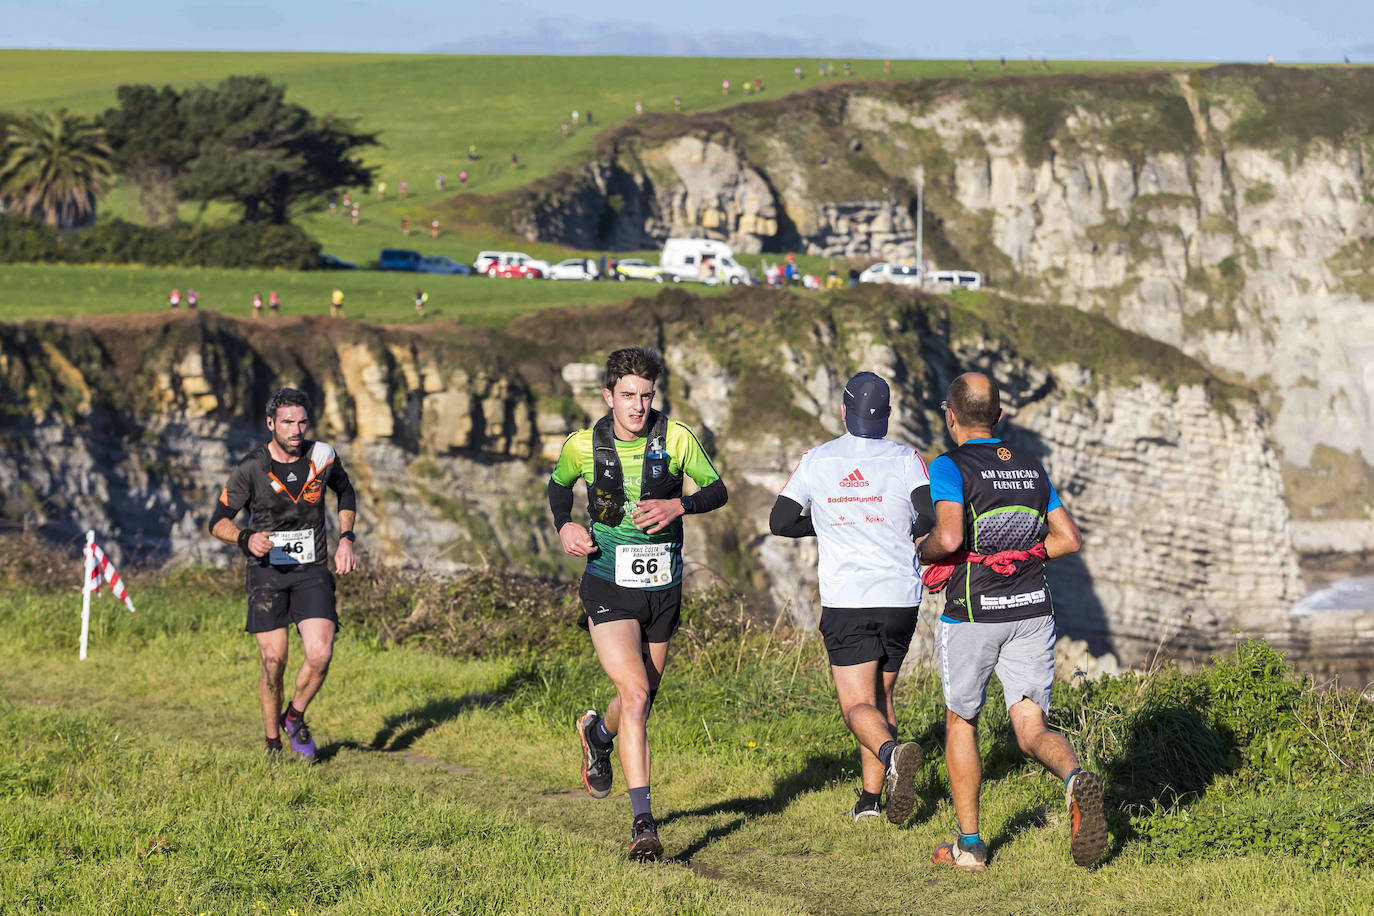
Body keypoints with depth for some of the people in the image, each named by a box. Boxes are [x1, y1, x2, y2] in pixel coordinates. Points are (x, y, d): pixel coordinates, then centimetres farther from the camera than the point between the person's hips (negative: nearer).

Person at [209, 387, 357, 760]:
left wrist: (345, 539, 7)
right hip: (267, 571, -2)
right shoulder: (251, 468, -9)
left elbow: (346, 494, 20)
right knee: (274, 660, -9)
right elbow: (219, 521, -3)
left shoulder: (323, 457, -1)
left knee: (320, 654, -14)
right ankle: (273, 742, 12)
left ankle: (295, 717, 14)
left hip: (312, 570, 2)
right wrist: (246, 539, -24)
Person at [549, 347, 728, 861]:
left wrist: (678, 506, -17)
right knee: (635, 694, -19)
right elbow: (559, 484, 15)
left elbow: (717, 491, 2)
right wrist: (564, 526, -4)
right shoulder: (583, 446, -5)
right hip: (609, 587, -3)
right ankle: (644, 823, -19)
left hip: (663, 588, 3)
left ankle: (598, 734, 54)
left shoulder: (676, 440, -6)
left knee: (644, 697, 17)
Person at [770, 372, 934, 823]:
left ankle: (892, 751, -38)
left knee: (858, 707, -6)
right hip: (900, 598, 2)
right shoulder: (905, 460, 0)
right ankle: (871, 799, 16)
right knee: (881, 696, 18)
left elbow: (780, 522, 8)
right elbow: (932, 515, -13)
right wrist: (907, 529, 10)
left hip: (845, 602, -2)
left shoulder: (816, 461, 4)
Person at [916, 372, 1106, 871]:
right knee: (1032, 729, 1)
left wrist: (924, 551, -2)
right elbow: (1069, 538, 10)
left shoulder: (950, 467, -8)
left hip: (972, 614, -4)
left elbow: (949, 537, -23)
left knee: (960, 722, 16)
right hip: (1032, 610, 4)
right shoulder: (1031, 465, 11)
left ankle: (969, 844, 16)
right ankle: (1076, 779, -33)